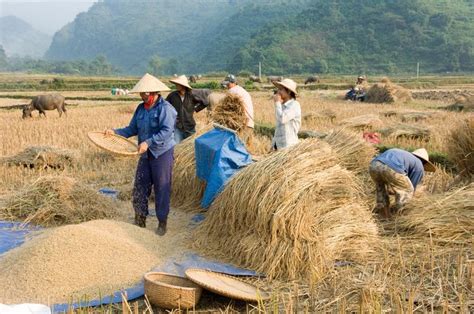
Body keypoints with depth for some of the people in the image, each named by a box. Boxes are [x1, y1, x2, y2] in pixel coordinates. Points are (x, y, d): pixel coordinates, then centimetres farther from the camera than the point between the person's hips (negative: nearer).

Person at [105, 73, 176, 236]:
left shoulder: (165, 108, -14)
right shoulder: (141, 108, 9)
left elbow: (167, 131, -24)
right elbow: (132, 129, 12)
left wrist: (148, 142, -31)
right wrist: (115, 132, -2)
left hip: (162, 153, -7)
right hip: (146, 154, 7)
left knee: (161, 189, 2)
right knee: (139, 188, 7)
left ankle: (162, 223, 15)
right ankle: (140, 222, 19)